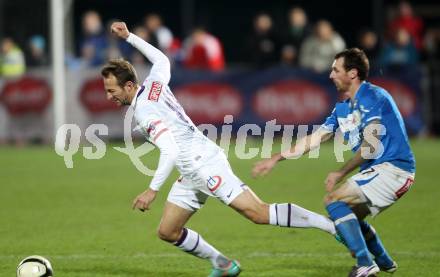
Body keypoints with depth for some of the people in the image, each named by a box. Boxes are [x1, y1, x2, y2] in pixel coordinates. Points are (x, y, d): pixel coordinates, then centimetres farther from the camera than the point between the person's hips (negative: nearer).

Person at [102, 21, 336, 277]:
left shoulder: (145, 111, -18)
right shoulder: (153, 84, 7)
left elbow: (170, 151, -27)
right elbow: (161, 59, 31)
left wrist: (153, 190, -24)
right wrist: (129, 37, 36)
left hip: (204, 165, -10)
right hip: (192, 174, 10)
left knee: (258, 213, -16)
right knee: (167, 232, 9)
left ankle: (328, 224, -14)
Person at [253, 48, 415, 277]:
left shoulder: (373, 97, -13)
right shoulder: (343, 108, 14)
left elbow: (370, 147, -18)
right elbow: (315, 138, 19)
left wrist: (341, 173, -9)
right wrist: (276, 159, 18)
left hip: (392, 167, -10)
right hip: (379, 170, 10)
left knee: (334, 200, -16)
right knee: (350, 216, 20)